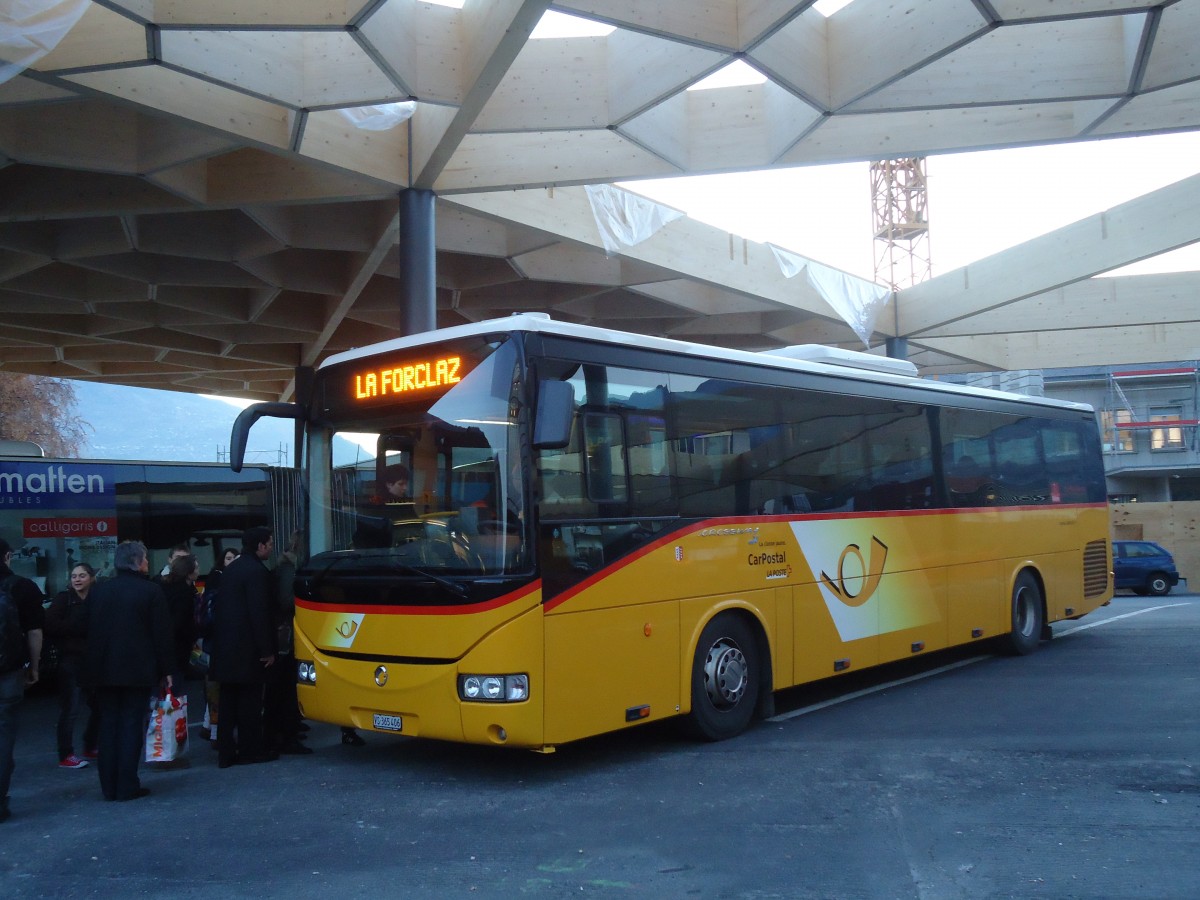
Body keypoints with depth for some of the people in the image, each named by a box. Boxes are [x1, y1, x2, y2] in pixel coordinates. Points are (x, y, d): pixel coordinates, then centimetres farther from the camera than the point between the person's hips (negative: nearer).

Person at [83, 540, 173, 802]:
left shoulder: (98, 591, 5)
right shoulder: (151, 591, -9)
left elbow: (90, 632, 8)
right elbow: (161, 634, -8)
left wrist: (94, 666, 15)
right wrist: (165, 670, -1)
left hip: (104, 670, 4)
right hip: (138, 670, -4)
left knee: (108, 726, 10)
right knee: (131, 726, 1)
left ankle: (109, 786, 12)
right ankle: (127, 786, 1)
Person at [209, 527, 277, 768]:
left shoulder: (231, 569, 14)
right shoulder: (257, 571, -14)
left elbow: (219, 608, 16)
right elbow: (260, 613, -18)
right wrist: (267, 650, -14)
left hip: (226, 648, 8)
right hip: (247, 648, -8)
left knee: (228, 701, 11)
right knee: (250, 701, 1)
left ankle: (226, 752, 14)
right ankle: (250, 750, 8)